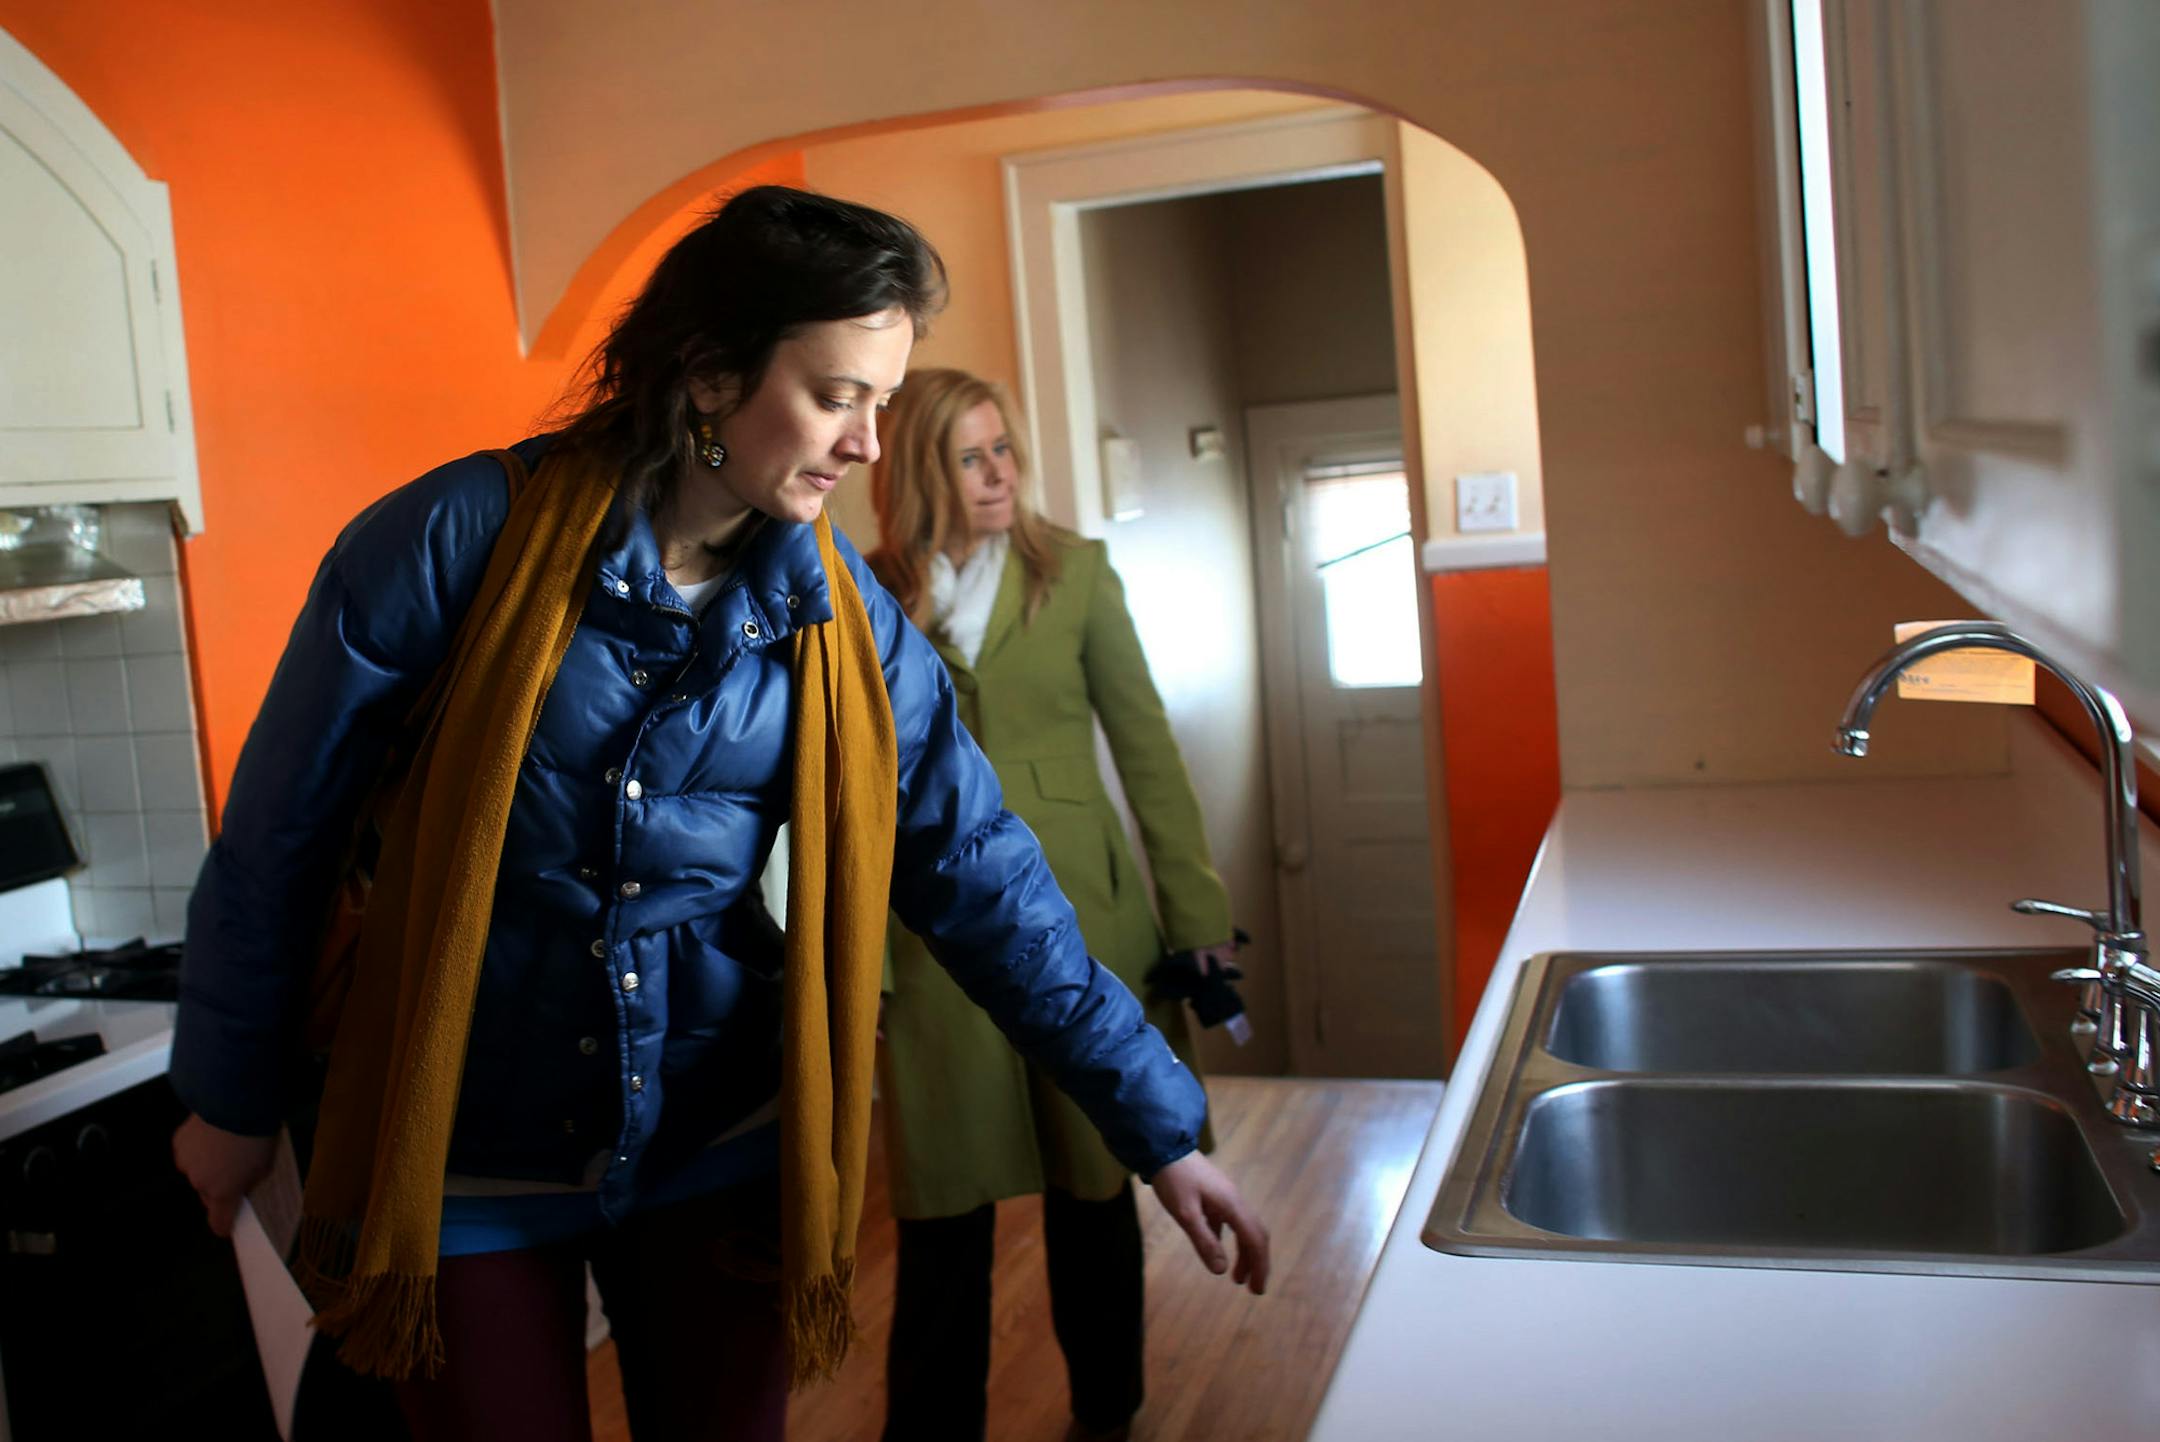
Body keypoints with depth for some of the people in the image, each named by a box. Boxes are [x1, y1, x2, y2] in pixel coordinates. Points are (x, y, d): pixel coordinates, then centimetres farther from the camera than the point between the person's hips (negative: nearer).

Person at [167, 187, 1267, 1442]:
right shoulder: (461, 538, -17)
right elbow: (280, 831, -7)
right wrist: (233, 1099, 2)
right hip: (464, 1154, -2)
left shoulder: (846, 619, -7)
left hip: (717, 1139, 3)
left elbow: (982, 877, -5)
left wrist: (1159, 1129, -6)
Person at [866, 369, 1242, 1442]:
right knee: (945, 1206, 4)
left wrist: (1197, 912, 0)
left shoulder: (1075, 571, 2)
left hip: (1080, 911, 0)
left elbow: (1146, 748, 3)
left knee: (1092, 1185, 12)